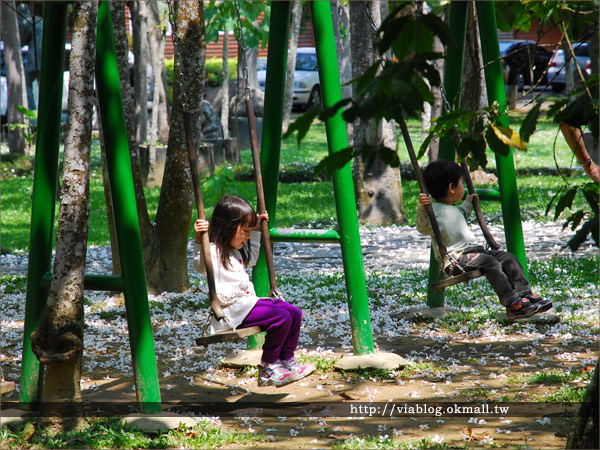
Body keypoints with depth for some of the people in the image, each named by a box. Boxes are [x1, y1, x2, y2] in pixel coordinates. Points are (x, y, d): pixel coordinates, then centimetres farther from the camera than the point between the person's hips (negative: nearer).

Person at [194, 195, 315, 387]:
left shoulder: (236, 252, 22)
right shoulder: (213, 251, -11)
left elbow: (251, 258, 43)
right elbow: (201, 265, -33)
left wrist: (256, 230, 40)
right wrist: (199, 240, -46)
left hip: (249, 301, 10)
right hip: (232, 311, -10)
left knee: (295, 313, 2)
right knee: (281, 318, -23)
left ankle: (287, 361, 7)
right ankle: (267, 369, -13)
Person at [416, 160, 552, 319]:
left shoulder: (453, 209, 23)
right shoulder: (436, 210, -12)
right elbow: (424, 228, -29)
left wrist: (467, 204, 50)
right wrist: (422, 208, -43)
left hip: (473, 250, 10)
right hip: (455, 259, -10)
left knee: (508, 258, -2)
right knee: (490, 262, -30)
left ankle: (525, 295, -9)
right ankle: (512, 303, -34)